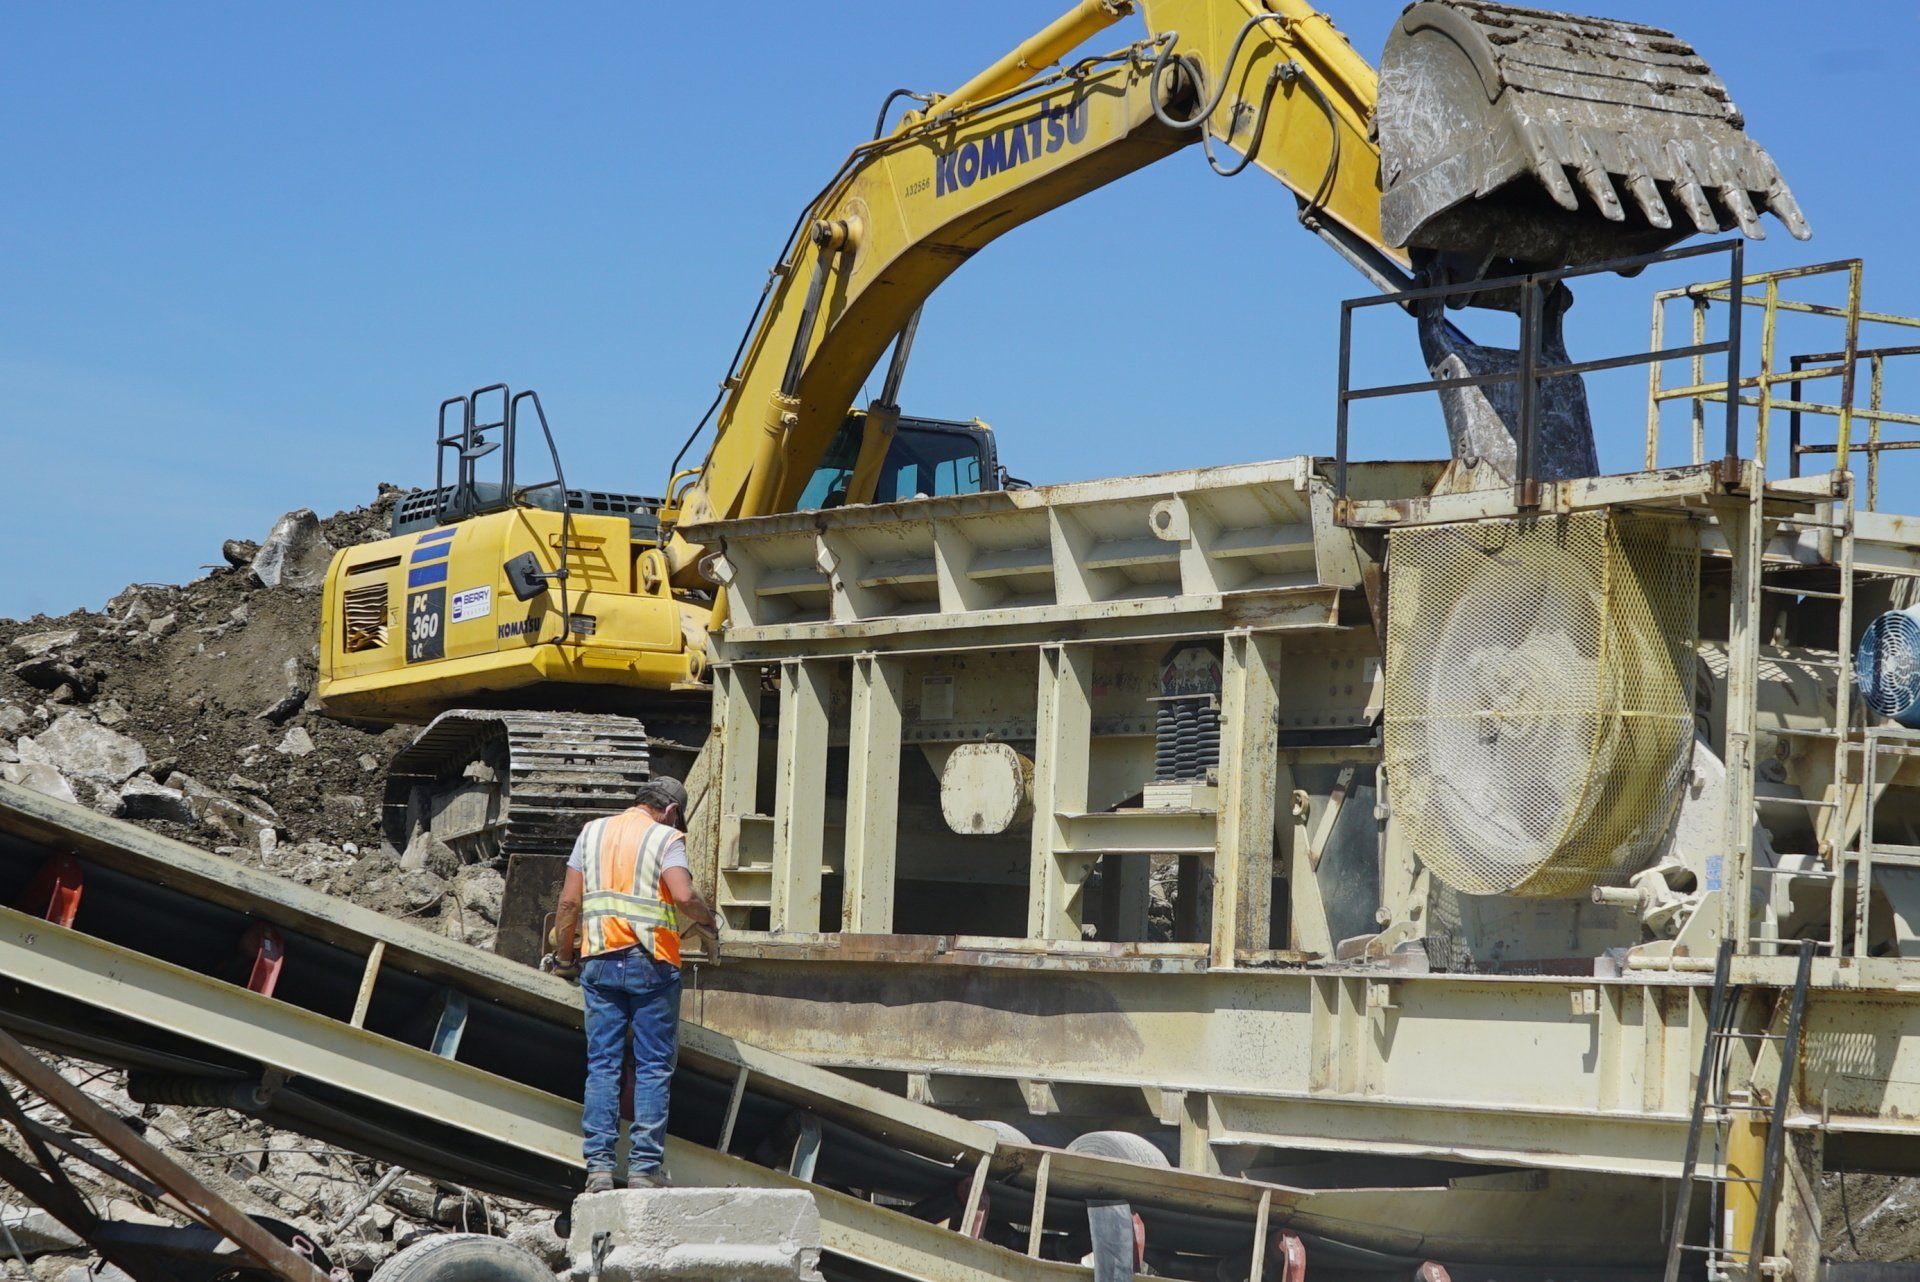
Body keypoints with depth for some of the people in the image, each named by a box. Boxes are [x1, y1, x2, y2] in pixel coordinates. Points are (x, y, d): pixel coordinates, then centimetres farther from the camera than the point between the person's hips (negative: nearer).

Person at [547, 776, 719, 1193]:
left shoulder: (592, 832, 13)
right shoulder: (665, 839, -1)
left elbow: (569, 900, 8)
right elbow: (684, 896, -17)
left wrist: (563, 957, 15)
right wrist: (709, 924, 1)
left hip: (599, 961, 4)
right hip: (651, 963, -4)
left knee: (602, 1066, 5)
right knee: (653, 1069, 1)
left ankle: (599, 1167, -1)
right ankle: (644, 1169, -2)